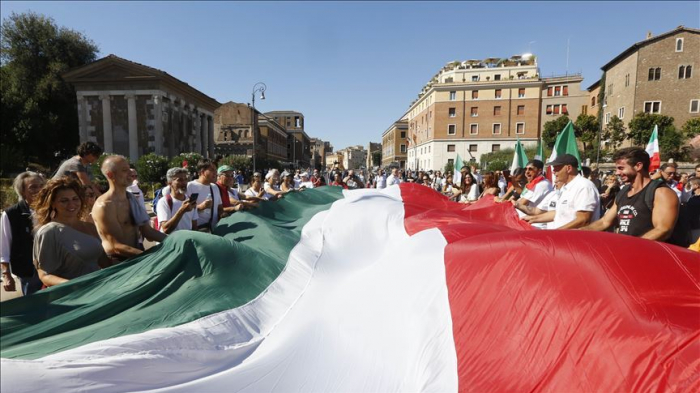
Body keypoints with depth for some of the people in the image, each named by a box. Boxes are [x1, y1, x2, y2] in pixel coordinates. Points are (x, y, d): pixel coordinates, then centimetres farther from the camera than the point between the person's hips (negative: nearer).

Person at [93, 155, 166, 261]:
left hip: (134, 257, 7)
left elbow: (147, 231, 15)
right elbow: (117, 246, -19)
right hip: (116, 262, -7)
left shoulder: (131, 199, 12)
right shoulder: (104, 205, -13)